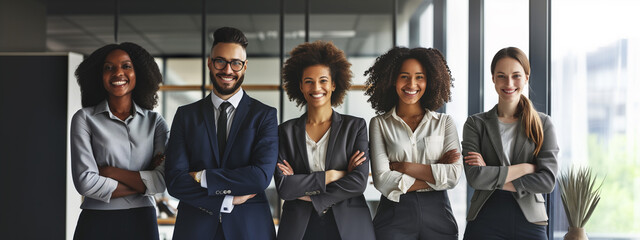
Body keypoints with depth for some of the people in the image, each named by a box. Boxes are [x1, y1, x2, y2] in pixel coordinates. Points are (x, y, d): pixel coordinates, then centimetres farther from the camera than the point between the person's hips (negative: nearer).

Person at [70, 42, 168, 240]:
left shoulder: (155, 121, 4)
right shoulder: (84, 119, -1)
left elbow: (162, 182, -7)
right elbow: (86, 182, -11)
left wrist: (110, 171, -12)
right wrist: (142, 183, -8)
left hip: (142, 223, 2)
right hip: (97, 223, -2)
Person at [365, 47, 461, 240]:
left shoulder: (444, 122, 7)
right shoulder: (379, 124, 4)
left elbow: (454, 175, -6)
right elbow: (382, 180, -8)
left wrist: (403, 166, -9)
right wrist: (435, 176, -8)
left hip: (437, 215, 1)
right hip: (395, 216, -1)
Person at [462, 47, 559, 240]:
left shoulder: (543, 124, 5)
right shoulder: (476, 124, 3)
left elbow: (547, 180, -6)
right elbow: (474, 177, -10)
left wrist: (494, 178, -9)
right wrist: (526, 167, -9)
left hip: (530, 223, 0)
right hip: (485, 223, 0)